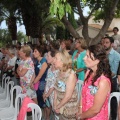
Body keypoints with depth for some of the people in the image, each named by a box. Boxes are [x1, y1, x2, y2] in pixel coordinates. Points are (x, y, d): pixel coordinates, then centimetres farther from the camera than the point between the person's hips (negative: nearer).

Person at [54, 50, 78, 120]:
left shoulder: (71, 74, -21)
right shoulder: (60, 72, 2)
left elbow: (68, 96, -20)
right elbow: (56, 89, 4)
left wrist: (58, 106, -9)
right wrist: (55, 104, -4)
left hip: (70, 110, -6)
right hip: (62, 108, 6)